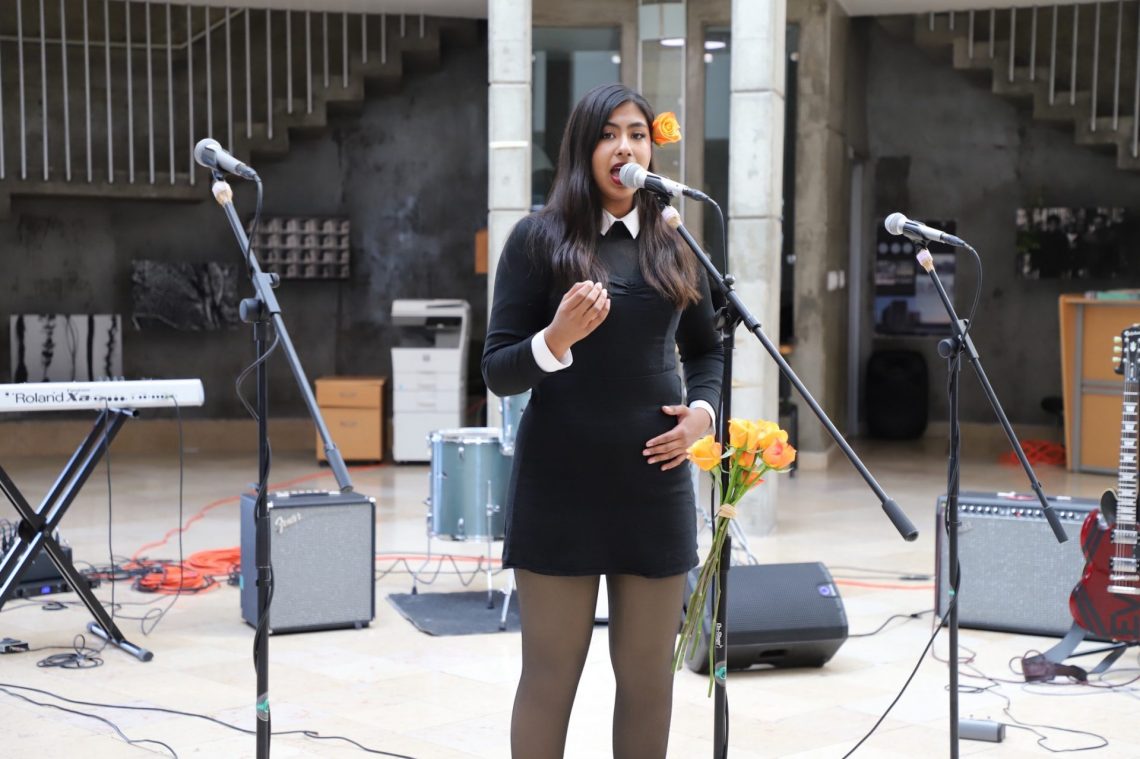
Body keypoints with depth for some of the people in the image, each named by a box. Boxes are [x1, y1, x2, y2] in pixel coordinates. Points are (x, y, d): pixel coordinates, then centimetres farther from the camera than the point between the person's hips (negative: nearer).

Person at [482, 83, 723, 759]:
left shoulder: (674, 245, 9)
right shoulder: (539, 239, -2)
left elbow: (707, 350, 22)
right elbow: (498, 372, -5)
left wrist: (703, 412, 2)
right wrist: (557, 338, -24)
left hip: (654, 481, 4)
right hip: (560, 483, -3)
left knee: (649, 675, 9)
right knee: (550, 675, 3)